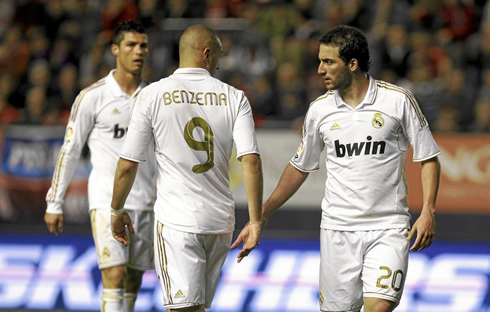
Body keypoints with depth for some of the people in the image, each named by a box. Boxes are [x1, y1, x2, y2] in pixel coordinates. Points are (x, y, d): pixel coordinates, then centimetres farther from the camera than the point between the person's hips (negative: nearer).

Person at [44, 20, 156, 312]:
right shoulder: (93, 97, -3)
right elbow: (70, 151, 2)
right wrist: (54, 203, 1)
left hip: (144, 203, 5)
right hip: (107, 200, -5)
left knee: (134, 283, 6)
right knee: (115, 277, -16)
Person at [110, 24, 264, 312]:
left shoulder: (153, 95, -3)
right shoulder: (234, 98, 1)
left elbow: (128, 165, -3)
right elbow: (251, 161, -9)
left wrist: (117, 211, 13)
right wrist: (256, 223, -4)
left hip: (176, 221, -4)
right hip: (221, 221, 4)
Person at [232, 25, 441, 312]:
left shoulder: (398, 100, -4)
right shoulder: (320, 109, 5)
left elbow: (429, 158, 2)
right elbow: (300, 167, 17)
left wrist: (428, 213, -10)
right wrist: (260, 216, 15)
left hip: (388, 229, -3)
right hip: (337, 230, 3)